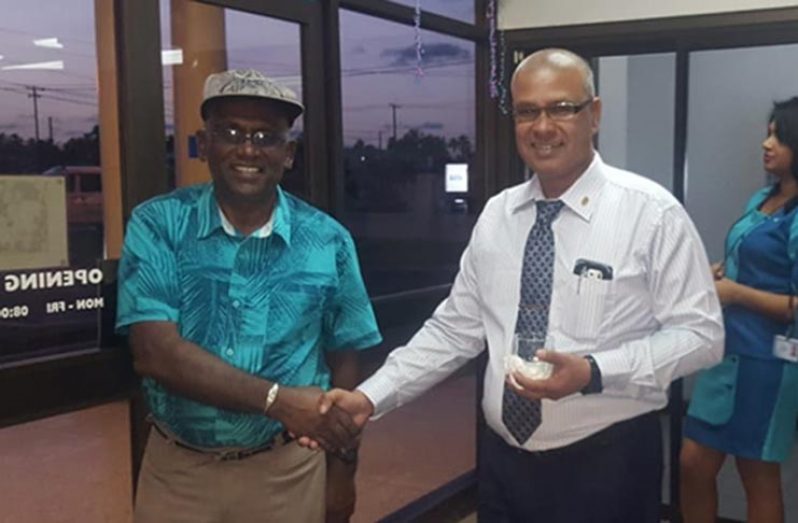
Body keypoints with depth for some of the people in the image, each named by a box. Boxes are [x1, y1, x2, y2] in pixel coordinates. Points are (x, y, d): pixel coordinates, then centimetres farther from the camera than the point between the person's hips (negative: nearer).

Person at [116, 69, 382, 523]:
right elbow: (155, 352, -18)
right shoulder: (157, 224, -8)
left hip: (288, 470, 1)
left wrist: (342, 468, 3)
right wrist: (276, 399, -24)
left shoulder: (328, 242, -5)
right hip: (177, 468, 0)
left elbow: (343, 362, 3)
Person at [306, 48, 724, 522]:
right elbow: (455, 328, 4)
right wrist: (370, 398, -5)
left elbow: (700, 333, -10)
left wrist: (594, 373, -23)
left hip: (607, 465, -4)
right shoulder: (496, 215, 3)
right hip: (504, 461, 4)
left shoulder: (652, 213, -10)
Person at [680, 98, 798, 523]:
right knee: (693, 464, 11)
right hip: (727, 350, 8)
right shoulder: (761, 200, 9)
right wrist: (722, 271, 6)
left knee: (759, 475, 9)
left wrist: (736, 292, -17)